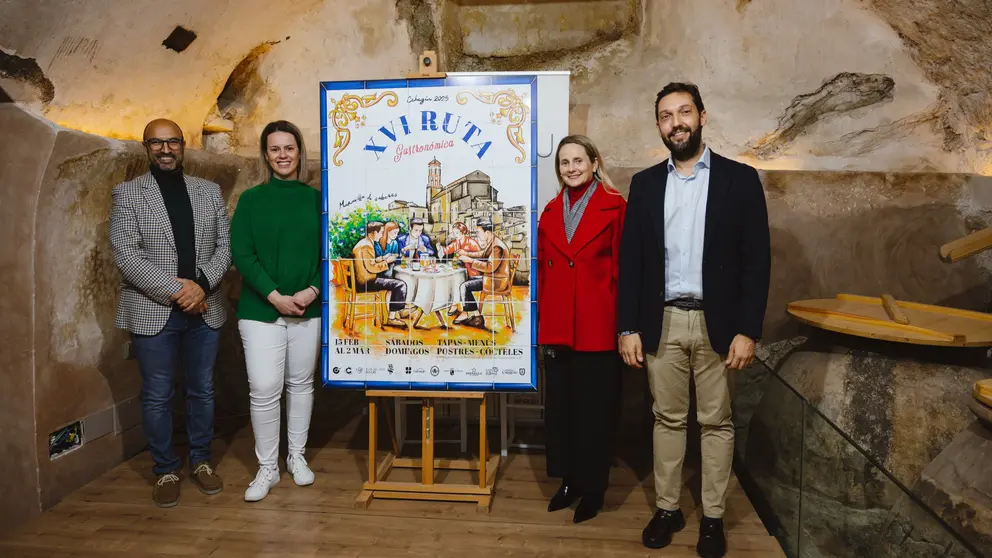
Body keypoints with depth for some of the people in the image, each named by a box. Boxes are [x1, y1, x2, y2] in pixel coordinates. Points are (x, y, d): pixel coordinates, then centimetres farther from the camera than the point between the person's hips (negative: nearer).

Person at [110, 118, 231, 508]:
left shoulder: (210, 191, 8)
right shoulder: (127, 194, 0)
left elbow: (225, 245, 4)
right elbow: (125, 255, -9)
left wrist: (202, 284, -12)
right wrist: (175, 289, -16)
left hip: (204, 310, 3)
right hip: (153, 311, -2)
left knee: (202, 390, 12)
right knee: (157, 396, 6)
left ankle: (201, 461, 28)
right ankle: (165, 470, 22)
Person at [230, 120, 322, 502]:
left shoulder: (316, 199, 4)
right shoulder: (251, 199, 1)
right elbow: (241, 254, -6)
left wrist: (311, 291, -12)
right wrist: (275, 296, -15)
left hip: (308, 309, 2)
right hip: (261, 309, -1)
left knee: (301, 383, 11)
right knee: (264, 388, -4)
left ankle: (297, 456, 28)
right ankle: (267, 467, 14)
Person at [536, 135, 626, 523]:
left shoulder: (615, 207, -5)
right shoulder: (550, 212, 10)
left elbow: (623, 268, -6)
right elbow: (544, 271, 11)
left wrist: (623, 324, -8)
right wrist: (543, 322, 8)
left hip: (598, 325, -5)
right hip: (557, 326, 5)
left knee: (595, 406, 7)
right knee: (560, 403, 12)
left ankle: (593, 488, 24)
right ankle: (568, 480, 30)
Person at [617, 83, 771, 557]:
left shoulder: (739, 178, -1)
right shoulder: (644, 183, 7)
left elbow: (756, 261, -4)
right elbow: (630, 261, 4)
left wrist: (748, 330, -10)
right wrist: (627, 328, -2)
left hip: (717, 323, -2)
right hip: (661, 322, 2)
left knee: (716, 422, 9)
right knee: (667, 419, 12)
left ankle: (712, 517, 24)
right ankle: (667, 508, 27)